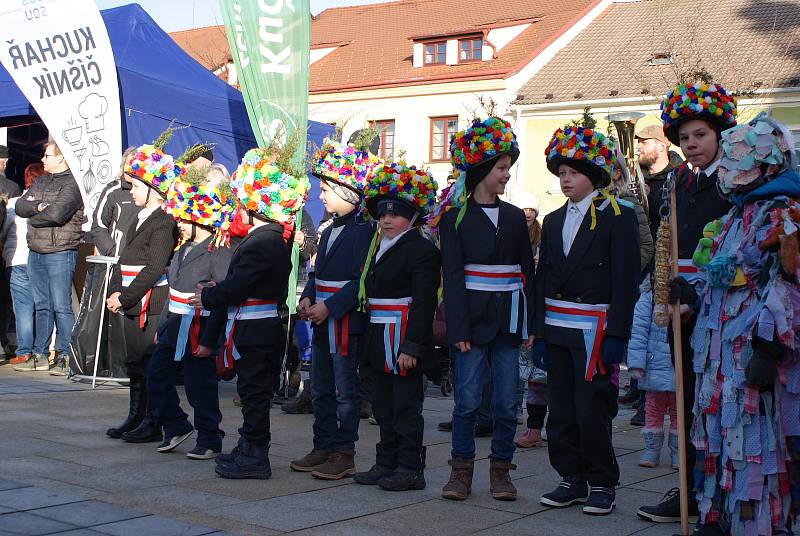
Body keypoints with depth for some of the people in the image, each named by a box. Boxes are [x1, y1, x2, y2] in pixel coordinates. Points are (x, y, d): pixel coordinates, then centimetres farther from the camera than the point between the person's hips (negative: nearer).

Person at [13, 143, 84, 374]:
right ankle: (39, 355, 18)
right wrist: (39, 206, -10)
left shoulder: (72, 184, -9)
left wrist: (33, 217, -5)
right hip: (35, 252, 8)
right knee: (42, 306, 12)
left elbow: (57, 214, -22)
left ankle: (64, 356, -2)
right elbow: (20, 206, 8)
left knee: (61, 307, -6)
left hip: (60, 253, -8)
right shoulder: (40, 182, 17)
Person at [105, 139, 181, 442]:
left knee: (151, 364, -3)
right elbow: (124, 259, 17)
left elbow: (154, 269, -19)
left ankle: (153, 425, 4)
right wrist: (114, 292, 5)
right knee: (134, 364, 16)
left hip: (152, 305, -9)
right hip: (132, 304, 9)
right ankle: (136, 419, 26)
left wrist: (124, 297, -18)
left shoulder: (164, 224, -13)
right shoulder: (140, 219, 17)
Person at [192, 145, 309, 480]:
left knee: (254, 392, -3)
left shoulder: (259, 243, -19)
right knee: (255, 392, 16)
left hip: (255, 331, -10)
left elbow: (236, 287, -19)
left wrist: (207, 297, -5)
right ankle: (249, 448, 26)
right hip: (267, 328, 10)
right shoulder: (279, 238, 11)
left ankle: (254, 456, 3)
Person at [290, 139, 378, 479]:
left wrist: (329, 307, -21)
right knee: (321, 390, 14)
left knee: (346, 392, -1)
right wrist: (308, 298, 2)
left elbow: (362, 281, -20)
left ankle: (344, 454, 6)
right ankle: (323, 447, 23)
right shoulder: (331, 230, 16)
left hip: (347, 324, -9)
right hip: (322, 323, 9)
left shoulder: (365, 230, -14)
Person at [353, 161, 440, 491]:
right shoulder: (379, 248, 15)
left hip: (403, 342, -9)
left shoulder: (422, 250, -12)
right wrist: (370, 343, 16)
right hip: (379, 342, 9)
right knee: (384, 407, 15)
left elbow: (424, 302, -18)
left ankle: (411, 469, 7)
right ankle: (386, 464, 24)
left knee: (406, 406, -1)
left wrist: (411, 347, -24)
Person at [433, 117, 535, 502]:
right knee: (467, 399, -2)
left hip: (508, 318, 4)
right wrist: (459, 328, -13)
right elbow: (452, 276, -6)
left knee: (506, 401, 4)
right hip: (473, 316, -3)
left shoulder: (515, 217, 12)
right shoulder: (456, 216, 0)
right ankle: (461, 470, 11)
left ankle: (500, 470, 16)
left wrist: (529, 323, 5)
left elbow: (527, 272, 12)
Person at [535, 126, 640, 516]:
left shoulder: (618, 216, -3)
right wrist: (539, 333, 8)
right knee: (562, 410, 8)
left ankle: (602, 483, 10)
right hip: (556, 330, 6)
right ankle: (573, 479, 19)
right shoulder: (553, 221, 15)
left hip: (594, 330, -6)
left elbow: (626, 279, -9)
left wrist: (616, 334, -16)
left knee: (592, 410, -4)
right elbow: (543, 279, 14)